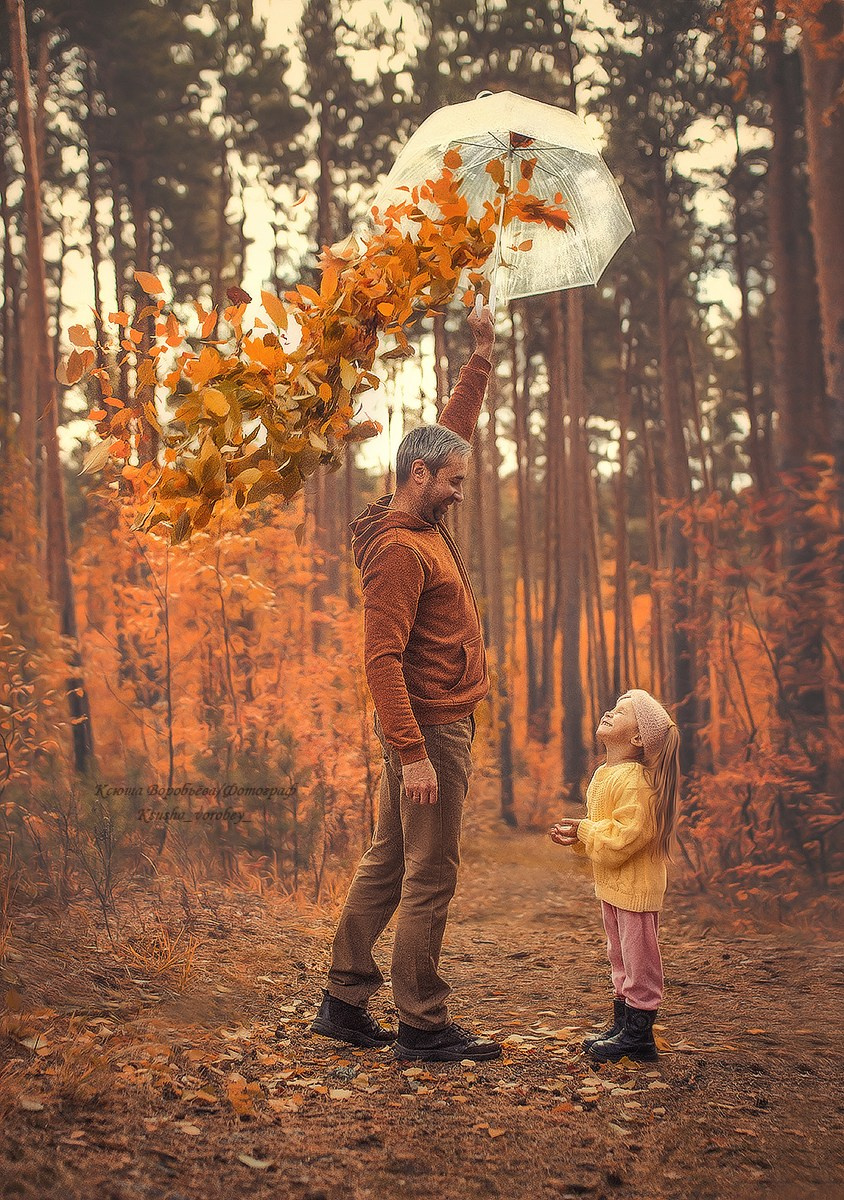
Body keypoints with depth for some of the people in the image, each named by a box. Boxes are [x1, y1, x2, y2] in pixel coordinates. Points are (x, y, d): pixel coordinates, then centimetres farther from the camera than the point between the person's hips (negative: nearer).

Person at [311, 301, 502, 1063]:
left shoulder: (425, 524, 10)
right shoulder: (399, 551, -17)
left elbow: (455, 431, 24)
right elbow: (382, 658, -23)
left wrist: (482, 356, 20)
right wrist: (413, 755, -26)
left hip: (427, 725, 10)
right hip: (432, 727, -10)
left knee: (388, 863, 13)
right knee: (431, 878, -4)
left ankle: (346, 1002, 20)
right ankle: (422, 1027, 4)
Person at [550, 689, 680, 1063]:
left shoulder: (636, 780, -22)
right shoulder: (604, 774, 11)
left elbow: (626, 836, -27)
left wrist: (583, 830, -19)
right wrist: (575, 836, 2)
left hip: (635, 887, -10)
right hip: (611, 884, 10)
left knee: (638, 959, -1)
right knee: (620, 958, 18)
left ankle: (639, 1037, 6)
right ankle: (621, 1025, 29)